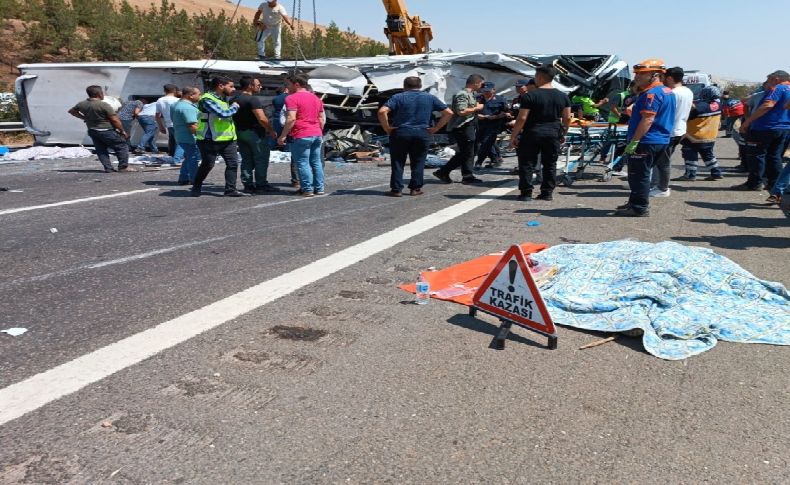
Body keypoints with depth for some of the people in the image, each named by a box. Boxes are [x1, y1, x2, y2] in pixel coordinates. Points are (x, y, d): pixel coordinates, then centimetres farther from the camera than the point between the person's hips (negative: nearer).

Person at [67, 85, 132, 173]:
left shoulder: (82, 104, 3)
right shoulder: (104, 105, -18)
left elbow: (72, 111, 21)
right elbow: (115, 120, -16)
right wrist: (123, 131, -6)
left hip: (92, 131, 7)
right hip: (107, 131, -7)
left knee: (101, 150, 14)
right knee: (122, 146, 3)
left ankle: (108, 168, 10)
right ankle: (123, 167, -1)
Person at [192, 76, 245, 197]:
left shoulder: (224, 99, 16)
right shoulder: (207, 99, -15)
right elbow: (223, 114, -24)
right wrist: (234, 107, -9)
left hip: (228, 139, 8)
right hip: (210, 140, -8)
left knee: (233, 163, -2)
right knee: (207, 165, 3)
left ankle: (230, 189, 2)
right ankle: (196, 187, 23)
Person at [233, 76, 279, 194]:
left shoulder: (234, 100, 12)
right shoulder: (253, 99, -15)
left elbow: (233, 117, 17)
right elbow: (262, 118, -22)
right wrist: (271, 131, -12)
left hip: (240, 132, 8)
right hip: (255, 133, -8)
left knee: (246, 160, 11)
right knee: (261, 160, 0)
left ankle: (248, 185, 11)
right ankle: (261, 185, 1)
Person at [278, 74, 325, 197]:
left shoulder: (292, 98, -8)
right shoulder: (316, 98, 16)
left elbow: (291, 119, -18)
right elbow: (322, 119, 17)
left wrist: (283, 136, -14)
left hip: (301, 136, -7)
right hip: (317, 135, 8)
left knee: (303, 163, -2)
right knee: (316, 162, 12)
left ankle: (307, 190, -1)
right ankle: (319, 188, 15)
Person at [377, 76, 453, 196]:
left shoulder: (398, 97, 1)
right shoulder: (430, 98, 8)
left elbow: (382, 111, -13)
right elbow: (449, 112, 5)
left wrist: (387, 128, -5)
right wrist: (435, 128, 4)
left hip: (400, 133, -1)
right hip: (422, 134, 2)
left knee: (398, 162, 7)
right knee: (418, 163, 12)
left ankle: (396, 189, 5)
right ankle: (415, 188, 12)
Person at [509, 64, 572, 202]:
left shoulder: (529, 96, -10)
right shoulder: (563, 96, 6)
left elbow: (522, 119, -13)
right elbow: (567, 118, 7)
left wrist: (513, 136, -7)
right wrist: (563, 134, 19)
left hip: (532, 133, -4)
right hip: (553, 133, 4)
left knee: (527, 163, 4)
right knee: (550, 164, 12)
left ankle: (526, 193, 3)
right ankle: (547, 193, 13)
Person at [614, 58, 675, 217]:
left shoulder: (652, 93, -17)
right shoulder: (667, 92, 16)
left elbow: (648, 119, -25)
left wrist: (634, 141, -24)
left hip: (646, 141, -11)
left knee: (639, 175, -4)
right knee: (641, 174, 19)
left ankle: (639, 209, 0)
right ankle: (635, 203, 29)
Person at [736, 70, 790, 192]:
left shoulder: (778, 88, -10)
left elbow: (768, 105, -23)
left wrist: (747, 121, -24)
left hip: (765, 128, -9)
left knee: (756, 155, -2)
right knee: (775, 157, 12)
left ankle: (754, 183, -2)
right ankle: (774, 184, 12)